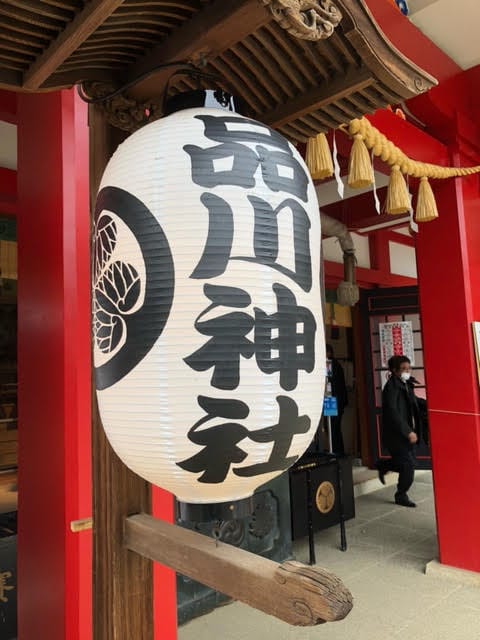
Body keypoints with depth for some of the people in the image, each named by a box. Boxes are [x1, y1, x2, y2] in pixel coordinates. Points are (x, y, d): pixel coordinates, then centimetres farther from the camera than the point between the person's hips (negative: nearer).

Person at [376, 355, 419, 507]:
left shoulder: (406, 385, 10)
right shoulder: (392, 386, -16)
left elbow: (413, 407, 13)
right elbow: (393, 413, -23)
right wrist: (408, 432, -24)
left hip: (405, 432, 9)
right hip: (395, 433, -9)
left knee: (407, 462, 14)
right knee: (409, 464, -6)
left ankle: (383, 466, 38)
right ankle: (401, 496, 12)